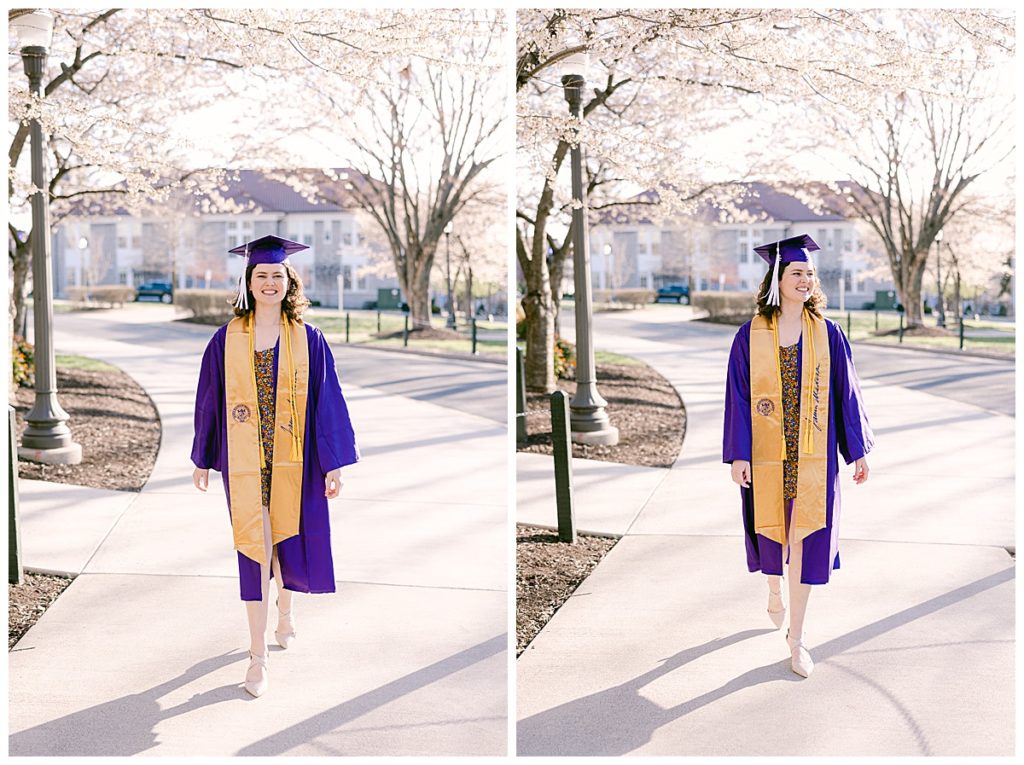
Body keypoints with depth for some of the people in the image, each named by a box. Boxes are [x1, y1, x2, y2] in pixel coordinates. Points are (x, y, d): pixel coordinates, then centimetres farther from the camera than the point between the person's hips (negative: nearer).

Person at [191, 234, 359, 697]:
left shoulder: (309, 339, -1)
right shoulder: (227, 339, 0)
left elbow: (326, 402, -1)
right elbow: (209, 402, 7)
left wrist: (333, 463, -4)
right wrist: (203, 461, 10)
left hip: (293, 461, 1)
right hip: (244, 462, 0)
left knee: (288, 541, 13)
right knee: (254, 550, -1)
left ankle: (284, 609, 46)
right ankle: (258, 655, 8)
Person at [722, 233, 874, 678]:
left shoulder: (828, 334, 0)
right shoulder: (750, 336, -3)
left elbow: (845, 392, 5)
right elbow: (738, 398, -3)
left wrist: (858, 450, 6)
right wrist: (738, 454, -8)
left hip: (812, 454, 0)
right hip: (766, 453, 0)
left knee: (806, 540, -3)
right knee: (771, 531, 16)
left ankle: (796, 635, 8)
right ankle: (774, 591, 47)